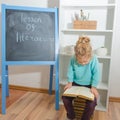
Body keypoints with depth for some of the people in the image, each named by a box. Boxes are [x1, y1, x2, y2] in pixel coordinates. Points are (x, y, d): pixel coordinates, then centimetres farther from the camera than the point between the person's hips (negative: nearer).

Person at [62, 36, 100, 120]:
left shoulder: (94, 59, -21)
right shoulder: (73, 59, -16)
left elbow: (96, 74, -12)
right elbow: (71, 71, -1)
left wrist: (94, 87, -16)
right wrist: (70, 82, -7)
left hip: (89, 85, -2)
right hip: (75, 84, 2)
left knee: (92, 103, -23)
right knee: (65, 98, -16)